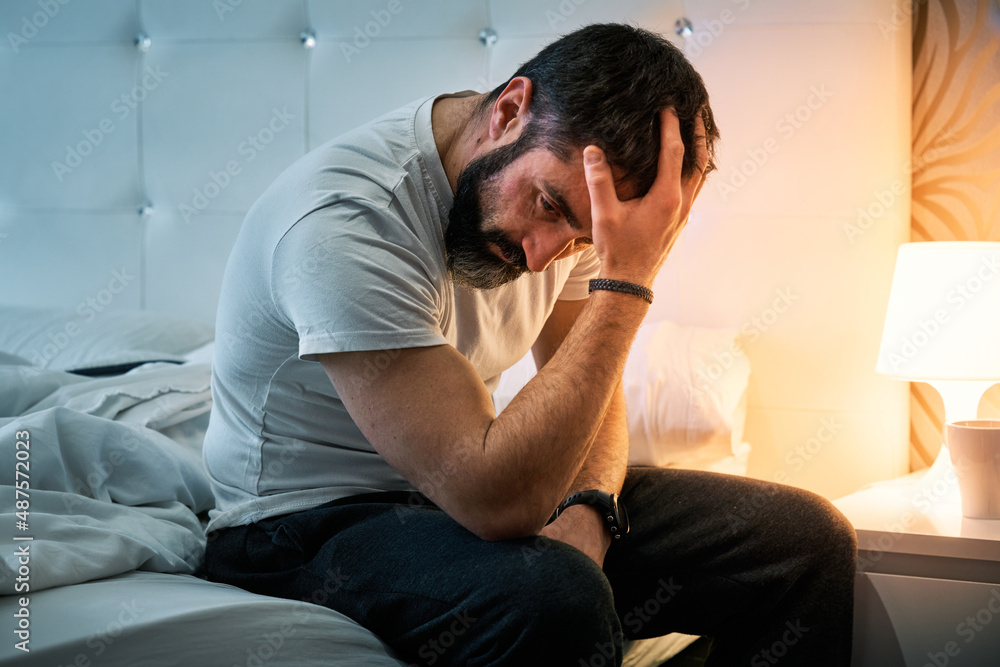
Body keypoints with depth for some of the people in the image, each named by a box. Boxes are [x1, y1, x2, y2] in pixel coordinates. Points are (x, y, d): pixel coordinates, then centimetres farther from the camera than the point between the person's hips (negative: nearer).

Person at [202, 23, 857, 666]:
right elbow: (496, 501, -34)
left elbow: (591, 395, 7)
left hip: (463, 488, 7)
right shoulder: (341, 221, -29)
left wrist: (586, 509, -15)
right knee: (553, 595, -38)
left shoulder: (564, 184, -5)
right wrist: (627, 279, -33)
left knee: (804, 540, -5)